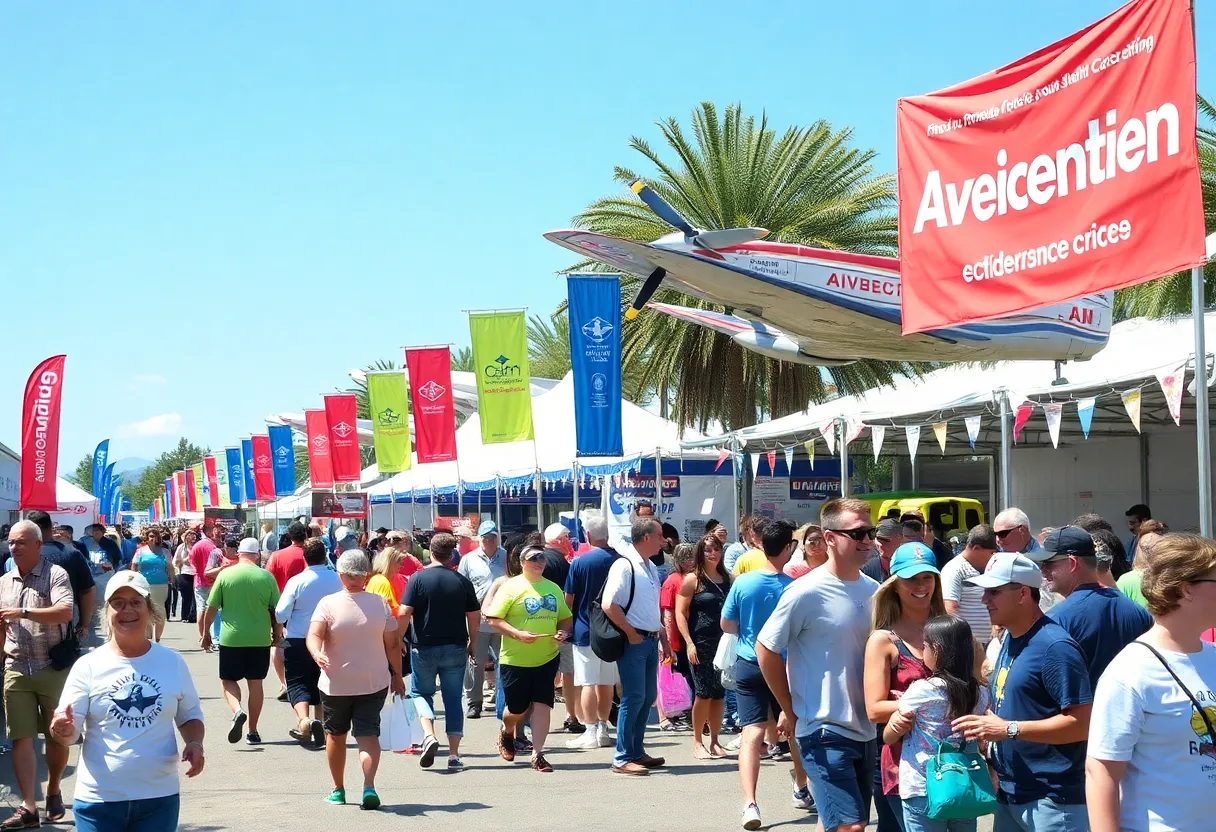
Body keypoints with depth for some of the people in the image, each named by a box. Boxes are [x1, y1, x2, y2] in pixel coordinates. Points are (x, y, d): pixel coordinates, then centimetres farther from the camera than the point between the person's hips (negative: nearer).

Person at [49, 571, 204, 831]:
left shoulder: (172, 662, 4)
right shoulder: (88, 666, -3)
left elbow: (190, 715, 15)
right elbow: (70, 731, -6)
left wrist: (194, 743, -5)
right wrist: (62, 730, -29)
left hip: (160, 797, 2)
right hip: (99, 800, -1)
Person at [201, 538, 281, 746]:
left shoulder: (225, 574, -4)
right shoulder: (266, 577, -2)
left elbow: (212, 607, -1)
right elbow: (276, 610, 2)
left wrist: (206, 631, 12)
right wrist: (278, 633, 17)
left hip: (231, 638, -1)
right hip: (260, 639, 1)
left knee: (228, 680, 11)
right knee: (256, 682, 10)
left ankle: (237, 710, -16)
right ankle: (252, 731, 12)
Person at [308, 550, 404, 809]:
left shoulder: (327, 603, -8)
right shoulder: (380, 603, -4)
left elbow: (314, 635, -22)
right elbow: (393, 644, 0)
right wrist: (397, 676, 9)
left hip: (335, 683, 0)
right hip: (374, 682, 0)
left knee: (335, 734, 17)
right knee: (368, 734, 0)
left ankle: (338, 790, 27)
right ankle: (369, 786, -20)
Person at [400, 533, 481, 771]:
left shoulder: (418, 579, -7)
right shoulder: (462, 581, 0)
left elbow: (404, 613, -13)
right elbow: (475, 616, 3)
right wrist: (472, 643, 17)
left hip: (424, 648, -2)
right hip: (455, 648, 2)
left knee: (421, 692, 18)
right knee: (453, 699, 9)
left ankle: (429, 736, -6)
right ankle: (454, 756, 6)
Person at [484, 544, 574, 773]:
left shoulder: (553, 588, 11)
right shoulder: (511, 587, -5)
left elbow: (566, 618, 19)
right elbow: (494, 619, -10)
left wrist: (563, 632, -3)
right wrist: (518, 634, -22)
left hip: (547, 658, 3)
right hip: (515, 659, -3)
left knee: (542, 705, -5)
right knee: (517, 708, 8)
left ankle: (537, 754, 2)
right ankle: (507, 733, 41)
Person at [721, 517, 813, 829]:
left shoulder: (743, 582, -9)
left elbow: (726, 625, 2)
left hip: (748, 665, 1)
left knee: (752, 733, -4)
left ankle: (749, 804, -19)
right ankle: (801, 791, 37)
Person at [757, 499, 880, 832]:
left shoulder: (874, 590, 5)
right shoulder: (806, 592, -14)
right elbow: (766, 648, -7)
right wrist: (791, 710, -2)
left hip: (866, 730, 7)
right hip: (825, 731, -7)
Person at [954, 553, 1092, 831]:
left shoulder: (1055, 647, -18)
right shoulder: (1009, 638, 10)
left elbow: (1082, 723, -21)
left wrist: (1009, 729, -22)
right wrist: (987, 722, 2)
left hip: (1051, 800, -9)